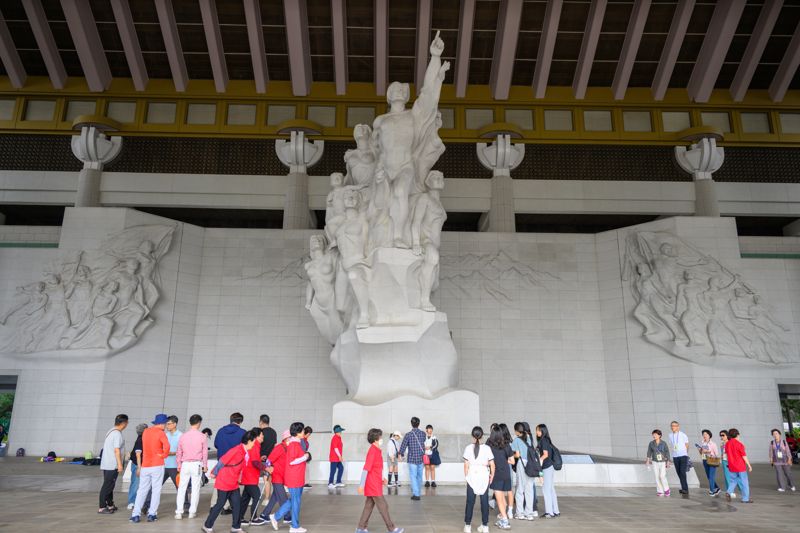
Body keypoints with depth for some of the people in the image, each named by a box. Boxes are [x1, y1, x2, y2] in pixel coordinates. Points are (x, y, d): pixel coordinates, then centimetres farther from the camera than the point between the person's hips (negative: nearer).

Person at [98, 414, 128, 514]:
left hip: (105, 464, 10)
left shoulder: (110, 431, 13)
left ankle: (110, 505, 25)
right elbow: (116, 450, -20)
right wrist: (120, 464, -18)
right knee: (107, 486, -4)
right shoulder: (117, 434, -17)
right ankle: (102, 508, -1)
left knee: (109, 485, 16)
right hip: (112, 465, -10)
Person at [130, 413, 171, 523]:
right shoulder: (160, 433, -10)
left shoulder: (145, 432, 10)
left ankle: (135, 514, 4)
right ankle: (152, 514, 3)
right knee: (156, 490, 4)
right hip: (157, 465, -5)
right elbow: (166, 446, -25)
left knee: (142, 490, 10)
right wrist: (164, 455, -8)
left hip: (145, 466, 5)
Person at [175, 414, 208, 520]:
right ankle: (192, 512, 9)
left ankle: (179, 512, 5)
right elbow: (205, 452, -1)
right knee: (195, 488, 6)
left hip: (185, 464, 2)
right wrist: (205, 465, 9)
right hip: (197, 464, -2)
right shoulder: (202, 436, -5)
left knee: (181, 488, 7)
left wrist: (178, 465, 18)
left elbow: (178, 452, 7)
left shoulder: (183, 436, 2)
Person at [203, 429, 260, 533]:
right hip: (224, 482, -7)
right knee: (220, 504, 4)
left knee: (237, 504, 4)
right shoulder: (236, 450, -25)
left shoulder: (247, 452, 1)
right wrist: (214, 473, -6)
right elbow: (222, 461, -16)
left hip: (234, 484, 7)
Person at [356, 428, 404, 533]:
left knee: (369, 506, 13)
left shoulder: (375, 450, 10)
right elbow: (366, 469, -23)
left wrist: (381, 478, 19)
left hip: (375, 484, 9)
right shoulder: (373, 451, -20)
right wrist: (361, 485, -23)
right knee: (383, 506, -1)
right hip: (374, 485, -9)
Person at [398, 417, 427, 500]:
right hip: (421, 458, 4)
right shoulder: (423, 434, -1)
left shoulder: (408, 434, -13)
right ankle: (417, 492, 30)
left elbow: (403, 445, -10)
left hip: (412, 459, -4)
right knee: (419, 476, 16)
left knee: (413, 476, 0)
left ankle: (416, 494, -7)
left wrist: (402, 454, 7)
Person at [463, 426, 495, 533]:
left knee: (470, 501, 7)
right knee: (484, 501, 9)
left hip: (472, 476, 0)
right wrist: (492, 475, 10)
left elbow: (466, 465, -2)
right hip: (484, 477, 0)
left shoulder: (468, 448, -5)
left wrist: (466, 476, 9)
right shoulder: (487, 448, -4)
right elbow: (492, 465, -3)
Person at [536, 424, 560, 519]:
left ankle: (549, 512, -3)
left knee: (546, 490, -6)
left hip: (547, 468, -9)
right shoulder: (546, 440, 14)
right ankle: (555, 511, 17)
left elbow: (545, 454, -16)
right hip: (549, 467, 9)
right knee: (551, 490, 12)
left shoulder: (543, 440, -12)